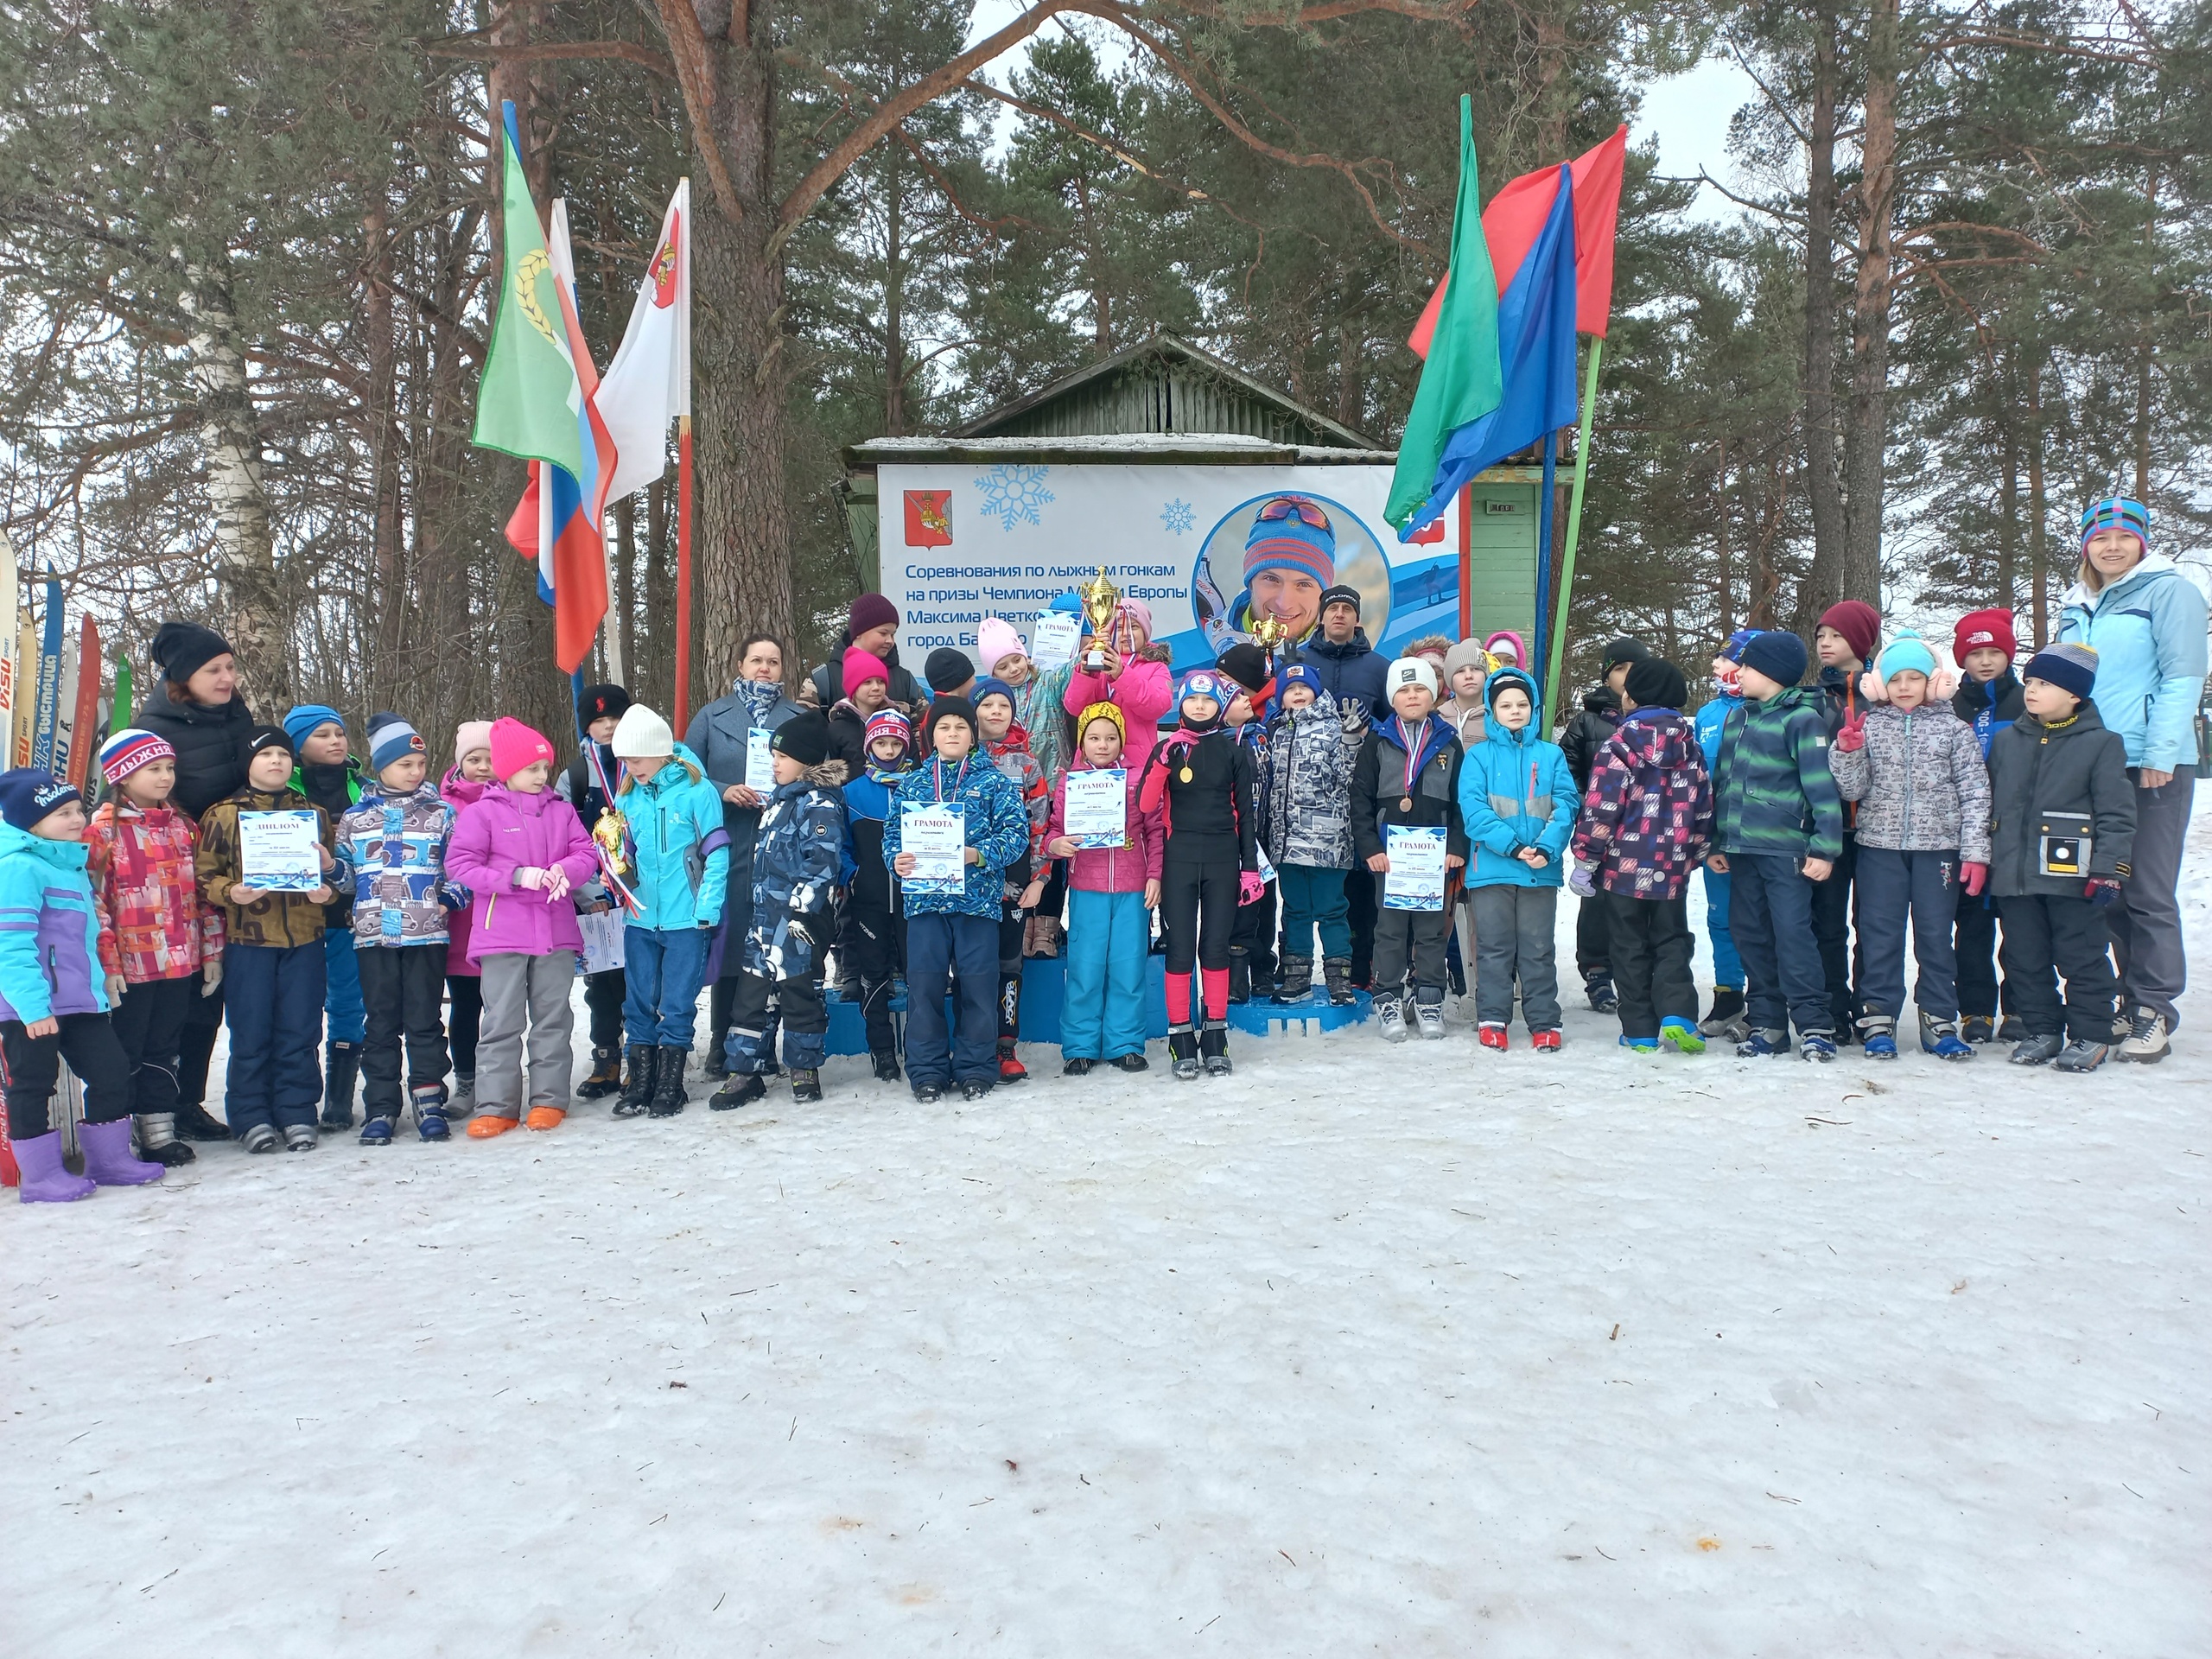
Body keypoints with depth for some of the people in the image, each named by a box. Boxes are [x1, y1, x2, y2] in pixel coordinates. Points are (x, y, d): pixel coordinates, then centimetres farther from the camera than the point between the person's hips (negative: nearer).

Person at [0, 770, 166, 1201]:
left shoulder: (71, 865, 15)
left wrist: (104, 973, 22)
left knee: (112, 1070, 12)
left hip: (79, 1000, 9)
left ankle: (109, 1159, 25)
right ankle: (40, 1174, 14)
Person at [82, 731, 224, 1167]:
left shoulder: (184, 827, 11)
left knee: (164, 1050, 13)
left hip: (181, 963, 5)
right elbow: (93, 900, -10)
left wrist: (212, 952, 10)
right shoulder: (103, 829, -6)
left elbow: (203, 893, 14)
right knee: (124, 1055, 4)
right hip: (130, 965, -5)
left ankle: (159, 1131, 21)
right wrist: (106, 965, -16)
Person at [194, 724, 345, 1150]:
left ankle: (297, 1114, 11)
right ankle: (252, 1117, 11)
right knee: (251, 1034, 2)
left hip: (304, 938, 2)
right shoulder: (223, 814, 5)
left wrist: (326, 886, -4)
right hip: (247, 938, -2)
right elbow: (204, 874, 3)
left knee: (300, 1033, 3)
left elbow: (335, 870, 17)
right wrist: (230, 892, -16)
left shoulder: (314, 813, 14)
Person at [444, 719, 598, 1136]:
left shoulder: (562, 811, 9)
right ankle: (497, 1106, 7)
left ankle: (549, 1098, 17)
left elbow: (587, 855, 6)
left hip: (556, 931, 3)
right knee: (501, 1021, 1)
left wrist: (564, 871, -18)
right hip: (502, 934, -3)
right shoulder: (480, 812, -2)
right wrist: (517, 877, -17)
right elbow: (459, 865, -7)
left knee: (553, 1018, 8)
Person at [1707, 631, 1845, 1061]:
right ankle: (1766, 1022, 15)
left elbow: (1822, 786, -10)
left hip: (1786, 848, -7)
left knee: (1792, 933, -9)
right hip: (1742, 847, 7)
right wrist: (1716, 842, 18)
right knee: (1749, 934, 7)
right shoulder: (1737, 718, 18)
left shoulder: (1802, 718, -5)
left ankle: (1815, 1024, -2)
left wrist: (1824, 848, -15)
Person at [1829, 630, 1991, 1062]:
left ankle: (1939, 1021, 16)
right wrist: (1847, 752, -16)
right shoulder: (1868, 726, 4)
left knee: (1936, 934, 6)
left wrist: (1975, 852, -5)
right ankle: (1879, 1020, 12)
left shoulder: (1953, 729, 2)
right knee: (1880, 935, 4)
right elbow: (1852, 789, 2)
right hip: (1880, 847, 1)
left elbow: (1974, 793, 1)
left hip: (1938, 846, -1)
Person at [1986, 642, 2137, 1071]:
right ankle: (2042, 1030, 23)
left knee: (2082, 958, 4)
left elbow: (2117, 814, -6)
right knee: (2024, 959, 10)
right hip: (2013, 875, 5)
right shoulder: (2006, 741, 10)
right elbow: (1989, 804, 16)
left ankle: (2091, 1035, 16)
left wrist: (2109, 869, -12)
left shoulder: (2102, 743, -3)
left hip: (2072, 876, -5)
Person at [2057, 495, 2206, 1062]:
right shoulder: (2075, 606, 17)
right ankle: (2132, 1001, 18)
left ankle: (2155, 1011, 2)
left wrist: (2160, 754, -16)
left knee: (2148, 893, -5)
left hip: (2153, 767, -6)